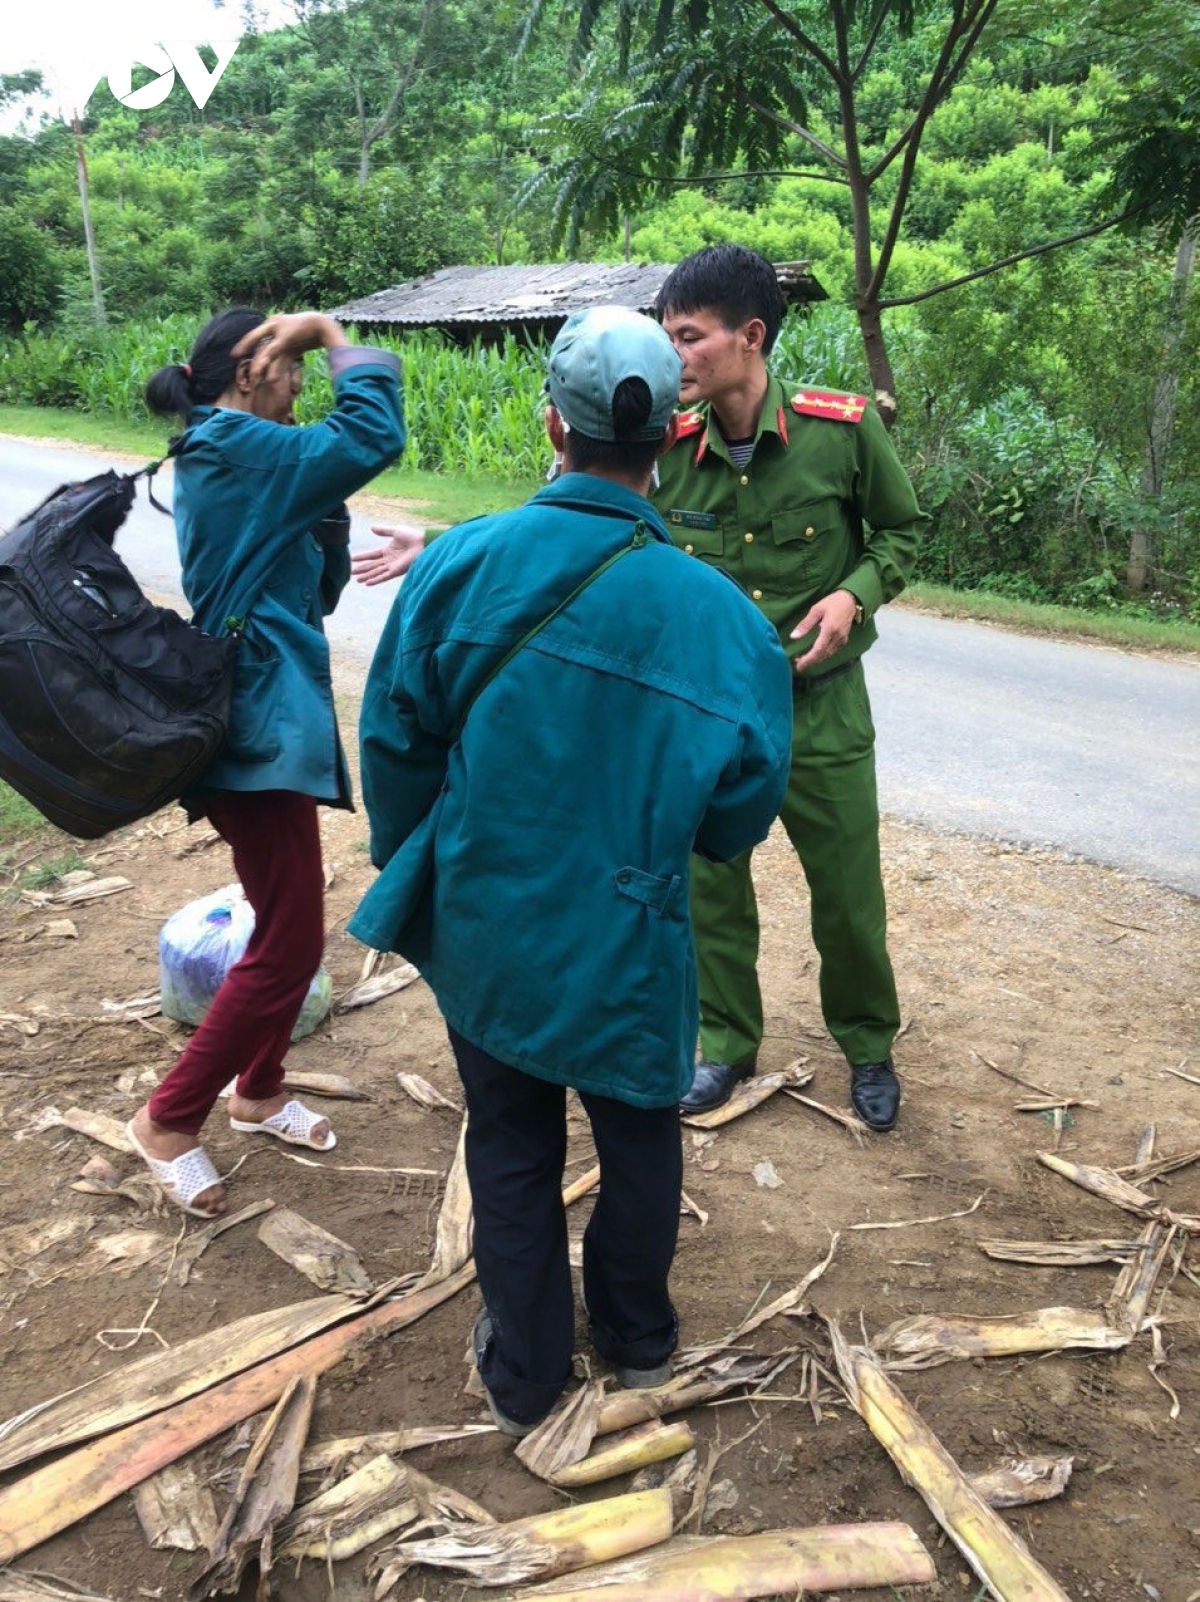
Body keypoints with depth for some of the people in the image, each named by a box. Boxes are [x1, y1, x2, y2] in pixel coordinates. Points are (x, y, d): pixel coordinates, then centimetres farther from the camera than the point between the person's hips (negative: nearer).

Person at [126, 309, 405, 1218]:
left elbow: (317, 592, 15)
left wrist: (327, 518, -1)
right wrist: (331, 336, -8)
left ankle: (258, 1092, 34)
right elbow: (375, 437, -20)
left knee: (290, 929, 18)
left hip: (264, 718, 10)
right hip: (260, 726, -10)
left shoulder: (229, 463, 17)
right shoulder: (239, 449, -13)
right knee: (289, 946, -4)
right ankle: (170, 1119, 12)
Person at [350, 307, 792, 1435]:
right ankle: (636, 1336, 47)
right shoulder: (718, 612, -16)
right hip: (624, 947, 0)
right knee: (638, 1138, 24)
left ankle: (524, 1372, 40)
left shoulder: (458, 562, -15)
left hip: (483, 930, 1)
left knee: (512, 1149, 21)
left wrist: (413, 871, 11)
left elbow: (394, 741, -7)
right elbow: (741, 805, -8)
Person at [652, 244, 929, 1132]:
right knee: (710, 885, 13)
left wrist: (855, 593, -16)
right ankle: (725, 1042, 36)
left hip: (820, 703, -2)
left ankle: (868, 1045, 36)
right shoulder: (668, 448, -7)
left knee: (849, 892, 10)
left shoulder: (843, 429, -12)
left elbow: (902, 530, 2)